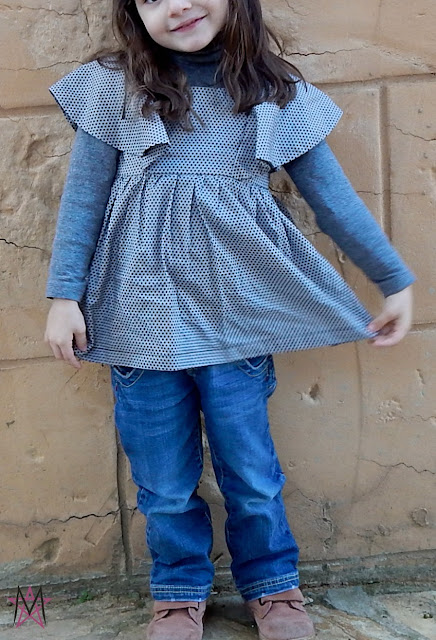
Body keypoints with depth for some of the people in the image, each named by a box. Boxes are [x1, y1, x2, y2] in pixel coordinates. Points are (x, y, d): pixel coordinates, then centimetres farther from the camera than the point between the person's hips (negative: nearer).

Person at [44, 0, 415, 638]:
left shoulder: (278, 94, 6)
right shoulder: (115, 88, 4)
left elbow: (334, 197, 9)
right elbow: (83, 196, 5)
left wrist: (396, 280, 12)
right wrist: (65, 295, 0)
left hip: (237, 312, 0)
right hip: (142, 314, 0)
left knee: (251, 471, 8)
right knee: (164, 479, 9)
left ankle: (273, 586, 33)